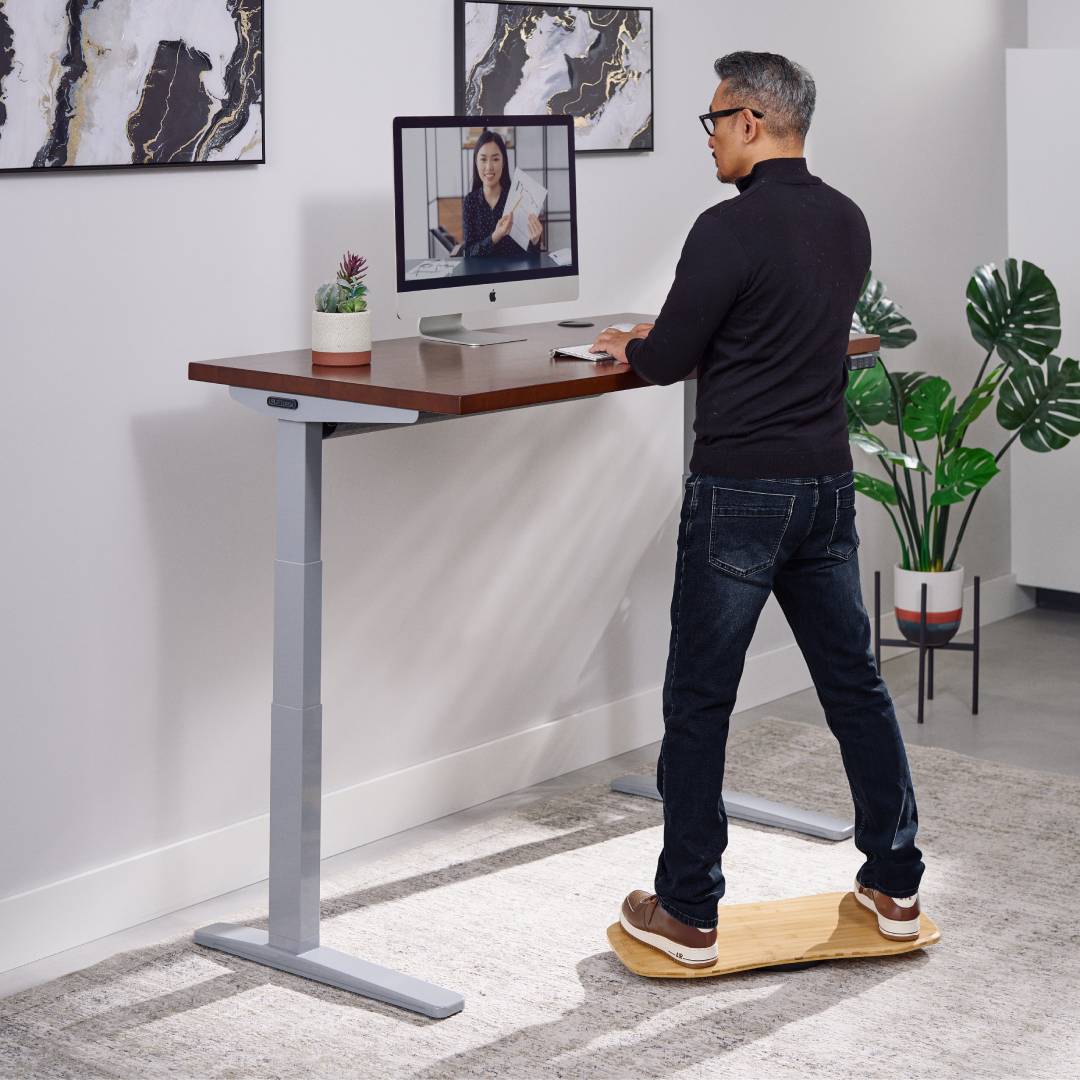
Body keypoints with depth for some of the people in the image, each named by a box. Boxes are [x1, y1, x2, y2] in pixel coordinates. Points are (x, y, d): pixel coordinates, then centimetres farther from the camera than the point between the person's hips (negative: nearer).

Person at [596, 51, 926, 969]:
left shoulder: (732, 227, -16)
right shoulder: (848, 222, 10)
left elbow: (669, 359, -12)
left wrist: (628, 348, 11)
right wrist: (669, 336, 25)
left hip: (741, 493, -7)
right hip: (828, 486, 7)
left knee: (698, 703, 2)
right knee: (855, 684, 15)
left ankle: (687, 913, 9)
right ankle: (895, 886, 22)